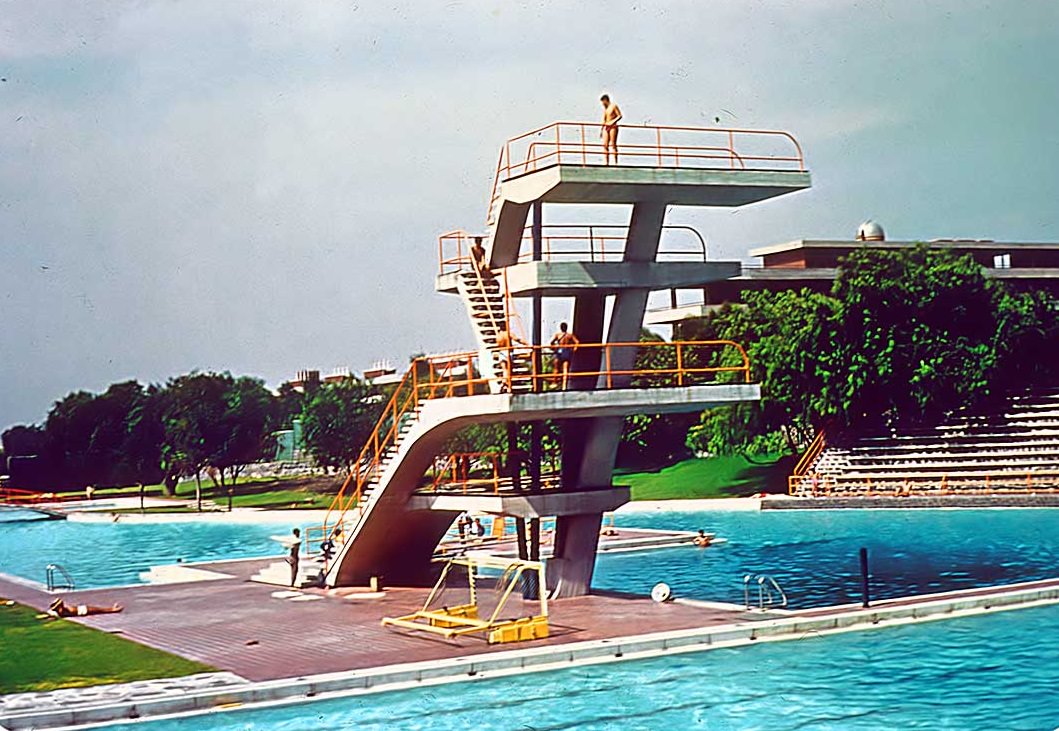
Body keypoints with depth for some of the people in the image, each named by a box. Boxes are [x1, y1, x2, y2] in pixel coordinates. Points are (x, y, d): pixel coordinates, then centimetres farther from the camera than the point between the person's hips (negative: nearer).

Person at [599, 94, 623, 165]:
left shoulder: (613, 106, -2)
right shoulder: (604, 108, 20)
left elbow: (619, 116, -10)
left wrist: (613, 122, -21)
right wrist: (601, 129, 20)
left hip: (613, 127, -7)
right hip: (605, 127, 7)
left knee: (613, 145, -9)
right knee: (605, 145, -2)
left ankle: (616, 162, -9)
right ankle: (606, 163, -2)